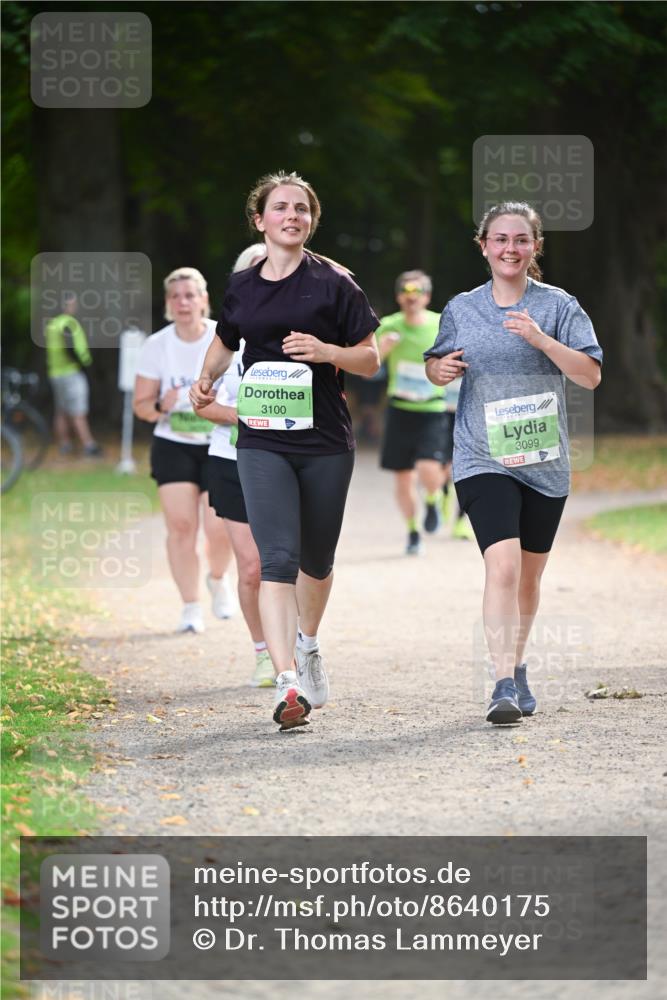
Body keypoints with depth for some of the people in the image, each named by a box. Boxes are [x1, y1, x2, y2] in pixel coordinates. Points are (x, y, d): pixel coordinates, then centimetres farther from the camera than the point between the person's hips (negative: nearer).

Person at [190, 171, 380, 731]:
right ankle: (288, 684, -24)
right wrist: (207, 379, 7)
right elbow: (224, 343, 26)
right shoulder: (242, 288, 7)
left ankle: (308, 643, 44)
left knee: (316, 559, 14)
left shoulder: (334, 285, -1)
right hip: (263, 441, 0)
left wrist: (325, 352, -17)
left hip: (325, 442, 0)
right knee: (278, 558, -15)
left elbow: (371, 360, 1)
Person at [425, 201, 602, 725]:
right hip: (483, 460, -1)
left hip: (544, 463, 1)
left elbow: (591, 375, -7)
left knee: (529, 575, 14)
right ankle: (504, 685, -22)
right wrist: (439, 369, -3)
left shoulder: (559, 306, 0)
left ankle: (517, 667, 36)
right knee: (503, 563, -20)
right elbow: (435, 362, 20)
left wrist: (540, 338, -19)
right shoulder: (462, 309, 5)